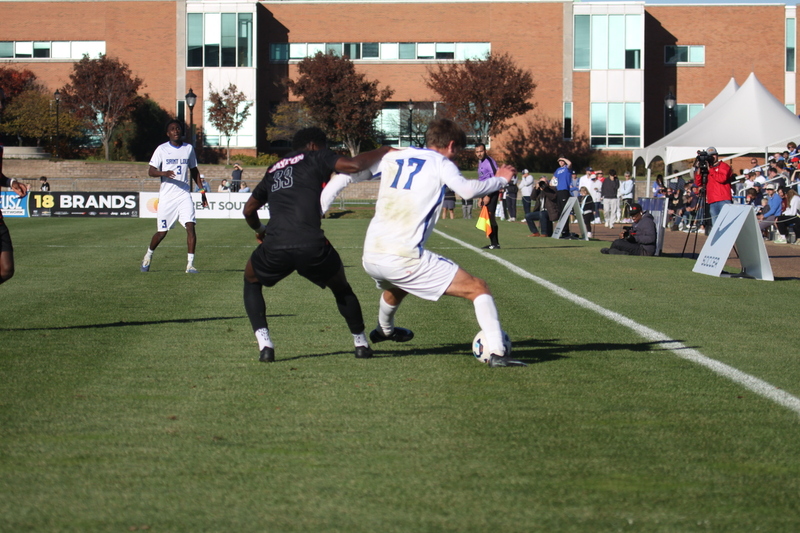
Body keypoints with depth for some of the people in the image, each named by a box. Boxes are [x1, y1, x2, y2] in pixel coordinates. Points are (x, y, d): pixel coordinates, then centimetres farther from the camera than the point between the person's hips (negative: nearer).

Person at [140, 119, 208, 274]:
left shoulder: (189, 149, 9)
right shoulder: (162, 149, -1)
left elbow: (194, 171, 20)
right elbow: (151, 171, -5)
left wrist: (202, 191, 15)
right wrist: (163, 173, -25)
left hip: (184, 195, 2)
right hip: (166, 197, -2)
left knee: (190, 226, -16)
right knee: (162, 232, 5)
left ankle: (190, 264, -14)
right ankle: (148, 255, 33)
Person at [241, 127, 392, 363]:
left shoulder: (274, 170, 29)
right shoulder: (315, 158, 15)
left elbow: (249, 209, 37)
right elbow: (353, 165, -1)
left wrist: (259, 229, 58)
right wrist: (382, 152, 16)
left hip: (274, 247, 2)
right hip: (311, 246, -2)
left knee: (251, 281, 31)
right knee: (341, 287, 27)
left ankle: (264, 344, 14)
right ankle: (361, 343, 32)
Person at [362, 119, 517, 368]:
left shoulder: (391, 158, 15)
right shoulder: (441, 163, -1)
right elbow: (467, 190, -17)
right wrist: (500, 179, -3)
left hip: (370, 258, 7)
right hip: (403, 258, -7)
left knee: (397, 286, 43)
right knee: (478, 288, -2)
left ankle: (384, 330, 69)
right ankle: (496, 353, -16)